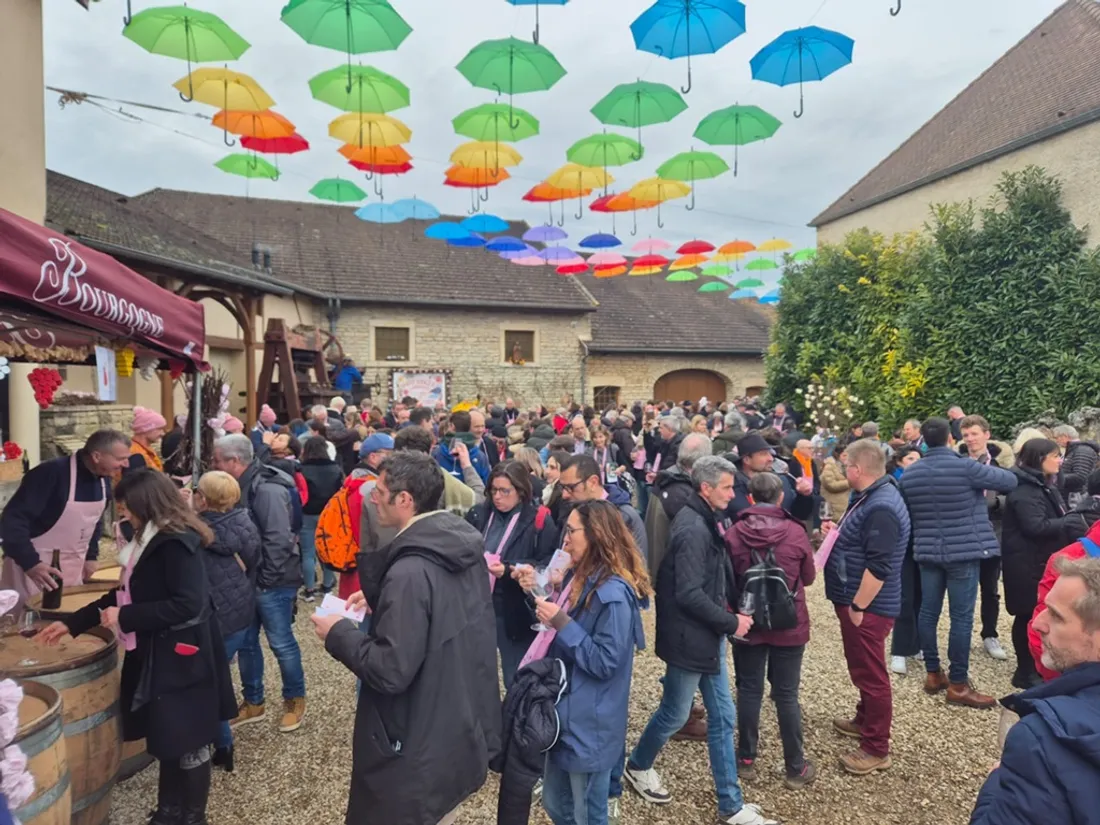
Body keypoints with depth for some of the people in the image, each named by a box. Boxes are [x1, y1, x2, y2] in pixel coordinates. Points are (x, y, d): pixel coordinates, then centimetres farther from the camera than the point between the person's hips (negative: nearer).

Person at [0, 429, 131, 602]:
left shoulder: (104, 481, 1)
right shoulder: (52, 473, -23)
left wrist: (91, 556, 11)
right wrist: (30, 562, -33)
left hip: (74, 567, 7)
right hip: (36, 564, -7)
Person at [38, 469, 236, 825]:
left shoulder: (177, 543, -21)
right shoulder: (151, 540, 9)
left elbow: (187, 605, -26)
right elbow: (128, 594, 17)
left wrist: (125, 618, -20)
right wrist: (72, 623, 15)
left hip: (181, 657, -9)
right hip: (157, 655, 9)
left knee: (188, 741, 6)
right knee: (166, 738, 19)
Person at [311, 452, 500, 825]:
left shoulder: (410, 571, -29)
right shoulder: (466, 548, -3)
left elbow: (391, 672, -28)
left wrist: (338, 633, -14)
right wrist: (381, 602, 9)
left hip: (420, 750, -8)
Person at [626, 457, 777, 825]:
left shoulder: (703, 521, 7)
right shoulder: (693, 528, -24)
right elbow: (690, 595, -27)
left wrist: (729, 616, 5)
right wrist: (731, 622, -16)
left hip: (707, 636, 9)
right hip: (689, 638, -9)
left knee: (722, 717, 13)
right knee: (675, 713, 11)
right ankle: (638, 766, 37)